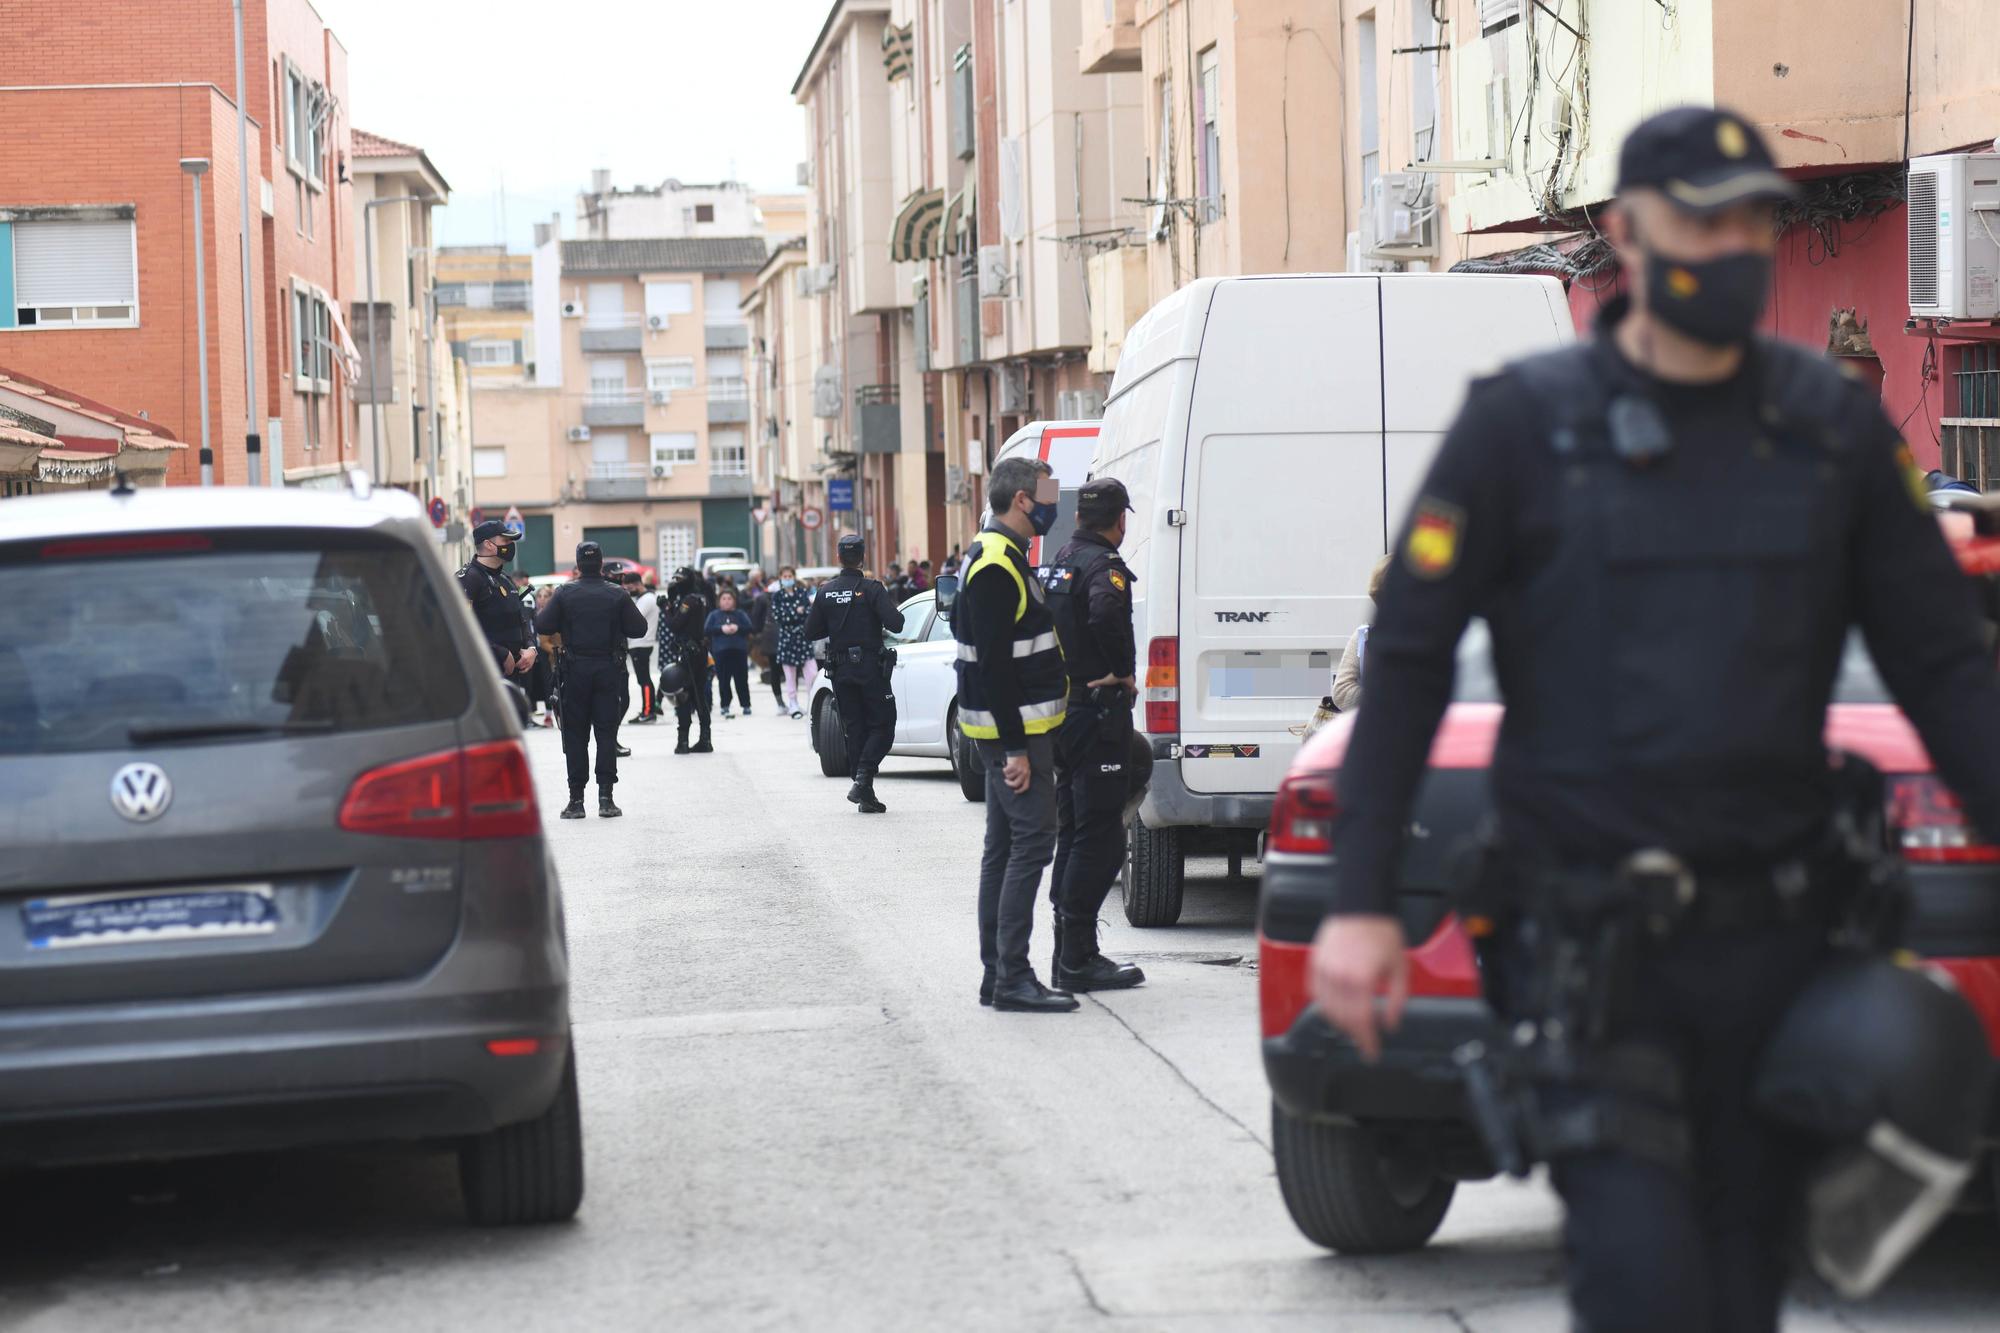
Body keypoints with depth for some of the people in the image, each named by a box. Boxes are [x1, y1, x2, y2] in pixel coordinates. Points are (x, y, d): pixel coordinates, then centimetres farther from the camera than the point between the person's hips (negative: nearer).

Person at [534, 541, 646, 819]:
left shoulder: (565, 593, -5)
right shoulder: (617, 595, -3)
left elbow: (543, 626, -6)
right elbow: (638, 628, -1)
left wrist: (541, 611, 15)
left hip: (575, 670, 0)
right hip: (609, 670, 0)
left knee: (575, 734, 5)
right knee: (607, 732, 4)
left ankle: (576, 799, 3)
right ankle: (605, 798, -2)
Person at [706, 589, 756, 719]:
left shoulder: (741, 615, 10)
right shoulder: (714, 615, 10)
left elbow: (749, 628, 0)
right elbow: (706, 629, -2)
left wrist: (737, 628, -17)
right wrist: (721, 629, -14)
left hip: (739, 650, 0)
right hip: (721, 651, 0)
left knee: (741, 679, 3)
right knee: (724, 680, -2)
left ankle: (746, 705, 10)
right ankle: (725, 706, 3)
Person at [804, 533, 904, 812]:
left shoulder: (826, 592, 2)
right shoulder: (871, 589, -11)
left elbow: (811, 632, 6)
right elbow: (895, 623, -19)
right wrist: (892, 612, 3)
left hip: (840, 671, 4)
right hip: (870, 667, -4)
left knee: (854, 729, 10)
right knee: (882, 727, 4)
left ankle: (866, 797, 7)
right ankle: (863, 780, -17)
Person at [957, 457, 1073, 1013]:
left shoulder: (999, 558, 16)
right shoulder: (997, 567, -17)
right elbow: (994, 664, -22)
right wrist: (1014, 747, -23)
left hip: (1014, 730, 11)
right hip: (1014, 730, -11)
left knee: (1004, 846, 12)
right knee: (1032, 840, -11)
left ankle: (996, 975, 16)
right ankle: (1012, 977, -12)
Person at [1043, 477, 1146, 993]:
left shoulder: (1057, 562, 14)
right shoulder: (1103, 565, -14)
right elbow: (1107, 612, -35)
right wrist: (1124, 673, -21)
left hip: (1062, 713, 9)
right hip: (1098, 713, -9)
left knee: (1074, 835, 15)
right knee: (1099, 838, -6)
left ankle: (1069, 952, 19)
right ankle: (1078, 959, -7)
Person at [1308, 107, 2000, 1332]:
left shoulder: (1834, 427, 7)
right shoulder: (1523, 424, -1)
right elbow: (1407, 663, -1)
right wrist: (1361, 903, -8)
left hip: (1773, 939, 4)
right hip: (1588, 940, -3)